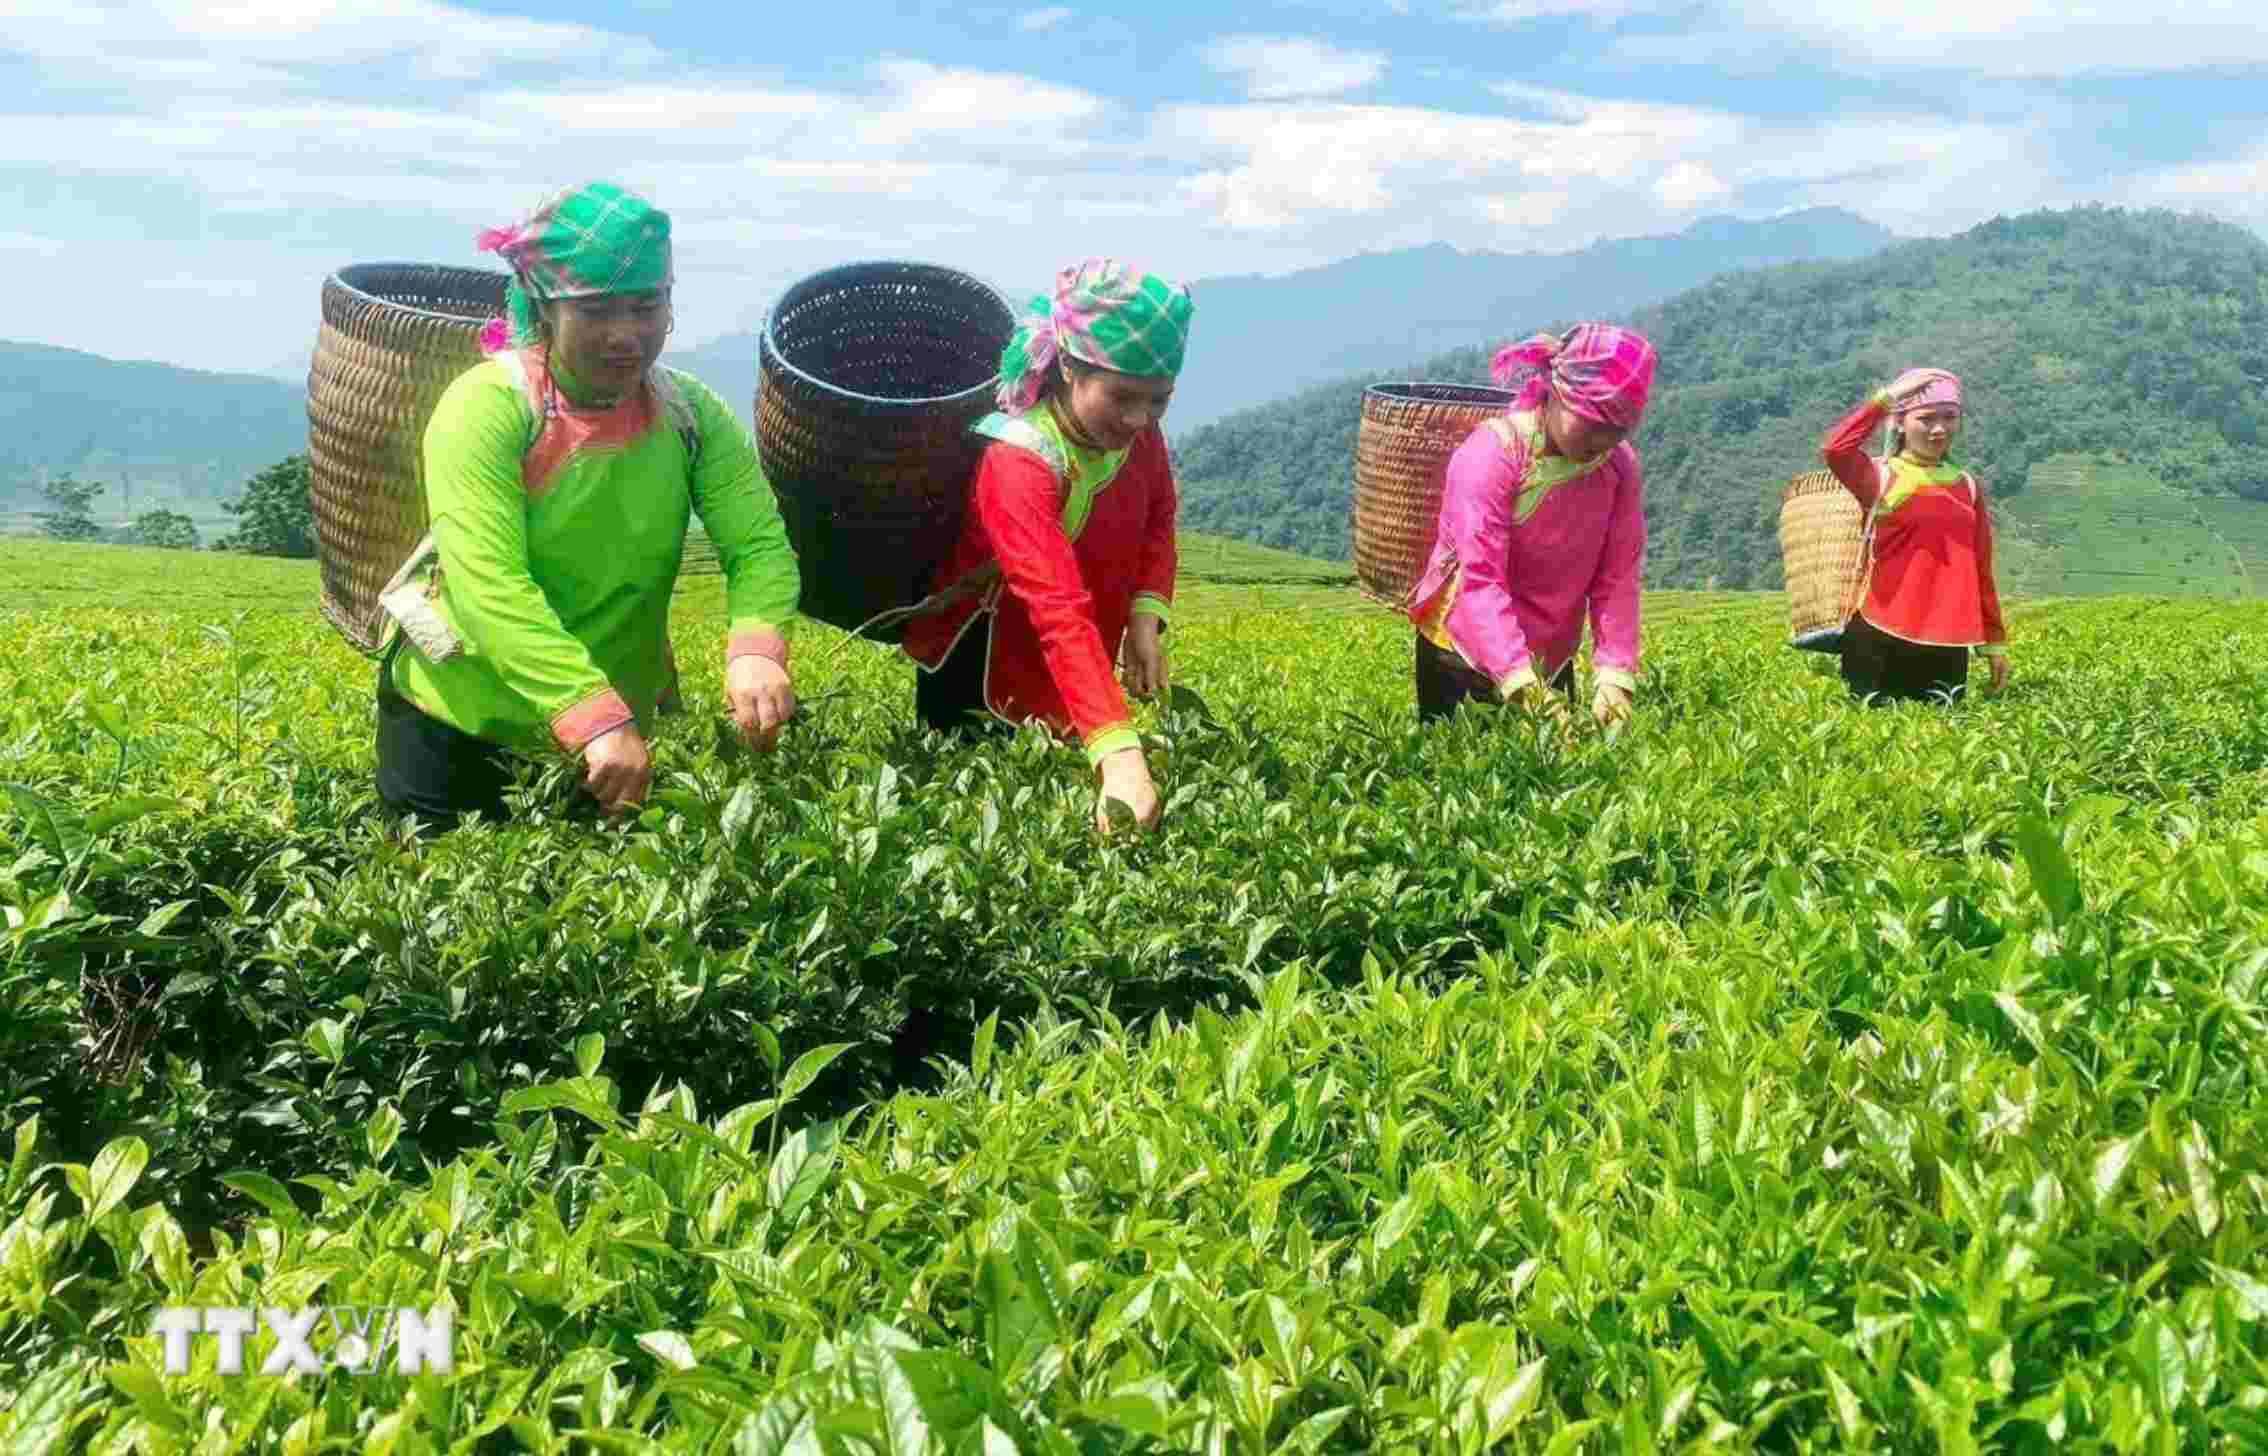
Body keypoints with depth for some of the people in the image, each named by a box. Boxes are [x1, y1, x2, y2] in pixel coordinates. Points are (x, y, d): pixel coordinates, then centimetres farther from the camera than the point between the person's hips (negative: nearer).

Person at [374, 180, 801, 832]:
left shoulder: (692, 416, -6)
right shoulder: (485, 408, -19)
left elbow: (761, 546, -15)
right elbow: (490, 588, -29)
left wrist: (754, 647, -37)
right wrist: (596, 716, -41)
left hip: (618, 726, 4)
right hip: (458, 727, -3)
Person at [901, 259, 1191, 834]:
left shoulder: (1133, 428, -12)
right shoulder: (1021, 463, -34)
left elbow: (1157, 520, 6)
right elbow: (1062, 614, -45)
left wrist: (1146, 615, -15)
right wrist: (1119, 753, -56)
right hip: (980, 691, -6)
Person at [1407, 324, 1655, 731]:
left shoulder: (1620, 465, -6)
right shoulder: (1492, 455, -23)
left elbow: (1617, 577, -8)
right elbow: (1481, 581, -29)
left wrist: (1614, 675, -21)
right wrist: (1523, 684, -39)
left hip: (1552, 659, 5)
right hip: (1464, 653, -5)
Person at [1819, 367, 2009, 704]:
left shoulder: (1968, 487, 13)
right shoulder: (1880, 477, -1)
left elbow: (1981, 571, 16)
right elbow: (1835, 450, -24)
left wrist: (1994, 641, 15)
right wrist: (1886, 399, -17)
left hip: (1947, 645, 4)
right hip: (1880, 638, -4)